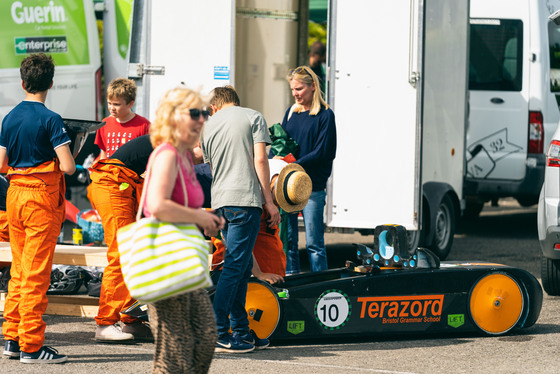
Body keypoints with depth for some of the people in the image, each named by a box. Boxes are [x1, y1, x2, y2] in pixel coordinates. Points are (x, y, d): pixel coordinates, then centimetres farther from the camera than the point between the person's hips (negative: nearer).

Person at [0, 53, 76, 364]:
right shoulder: (50, 120, -12)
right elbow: (68, 166, -18)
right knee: (37, 274, -4)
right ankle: (31, 346, -3)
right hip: (42, 197, -6)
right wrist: (52, 160, 4)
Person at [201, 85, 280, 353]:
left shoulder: (209, 127, 18)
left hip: (220, 201, 6)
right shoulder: (253, 117, 4)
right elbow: (260, 160, -6)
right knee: (235, 267, -8)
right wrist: (269, 201, -4)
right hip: (246, 198, -6)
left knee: (241, 266, 15)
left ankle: (241, 331, 16)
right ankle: (216, 333, -13)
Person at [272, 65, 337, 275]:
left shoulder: (325, 116, -3)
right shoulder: (291, 112, 14)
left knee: (314, 242, -4)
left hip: (312, 187, -5)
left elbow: (321, 153, -9)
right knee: (287, 239, 6)